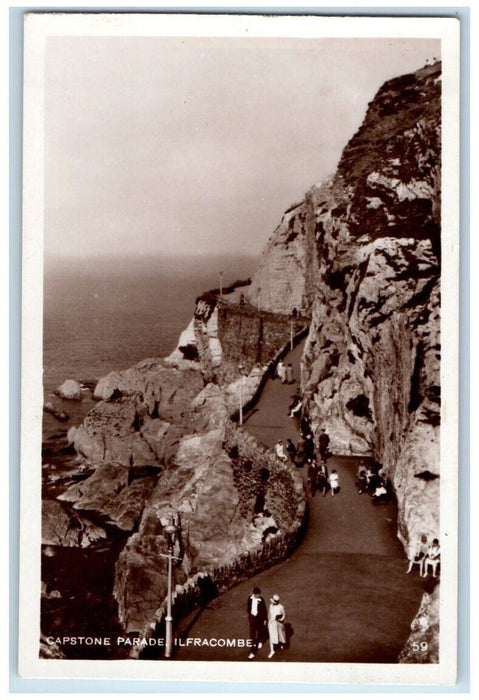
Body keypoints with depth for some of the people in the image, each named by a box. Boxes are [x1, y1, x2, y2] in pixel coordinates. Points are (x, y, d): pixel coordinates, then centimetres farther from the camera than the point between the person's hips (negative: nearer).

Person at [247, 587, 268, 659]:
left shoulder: (261, 599, -18)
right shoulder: (250, 598, -11)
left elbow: (264, 610, -7)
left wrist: (265, 619, -2)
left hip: (259, 618, -1)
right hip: (252, 618, 1)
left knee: (260, 631, 23)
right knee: (252, 634, -2)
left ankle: (260, 641, 55)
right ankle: (253, 651, 1)